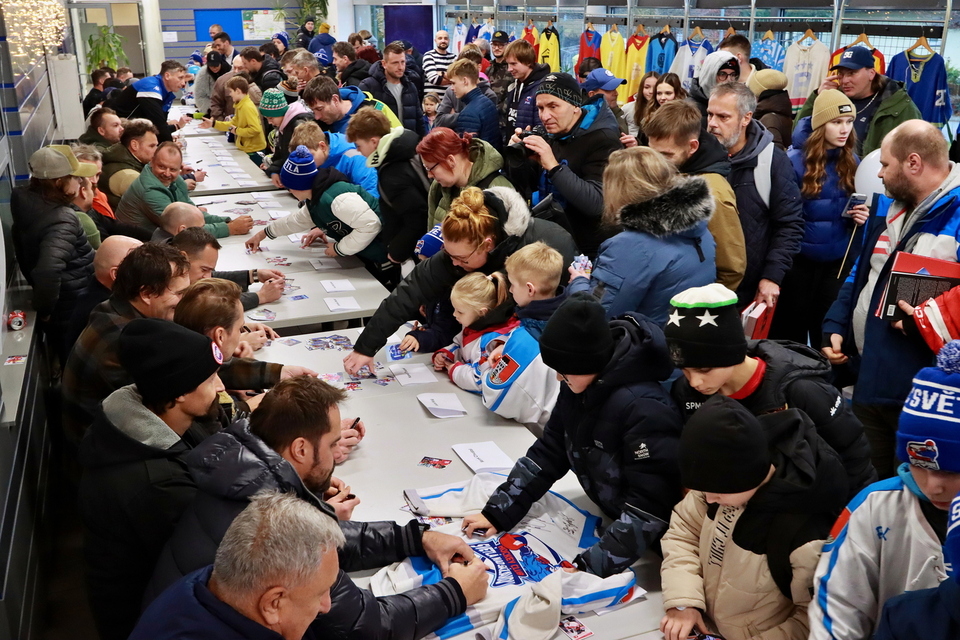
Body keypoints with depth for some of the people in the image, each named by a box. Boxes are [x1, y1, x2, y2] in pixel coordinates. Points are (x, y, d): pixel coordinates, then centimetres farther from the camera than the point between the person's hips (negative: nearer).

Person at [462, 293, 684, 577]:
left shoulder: (644, 408, -30)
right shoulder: (577, 386, -7)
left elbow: (648, 509, -29)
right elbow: (548, 453, 3)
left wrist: (591, 566, -33)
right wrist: (497, 513, -3)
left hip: (652, 547, -6)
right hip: (608, 522, 6)